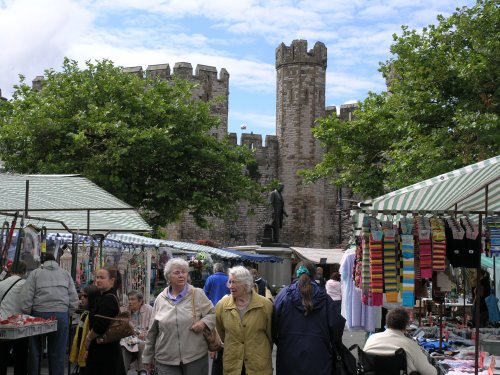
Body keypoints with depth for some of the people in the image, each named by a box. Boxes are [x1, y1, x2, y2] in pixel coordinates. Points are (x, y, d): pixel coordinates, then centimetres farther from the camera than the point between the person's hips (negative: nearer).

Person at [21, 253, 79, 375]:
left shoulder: (35, 273, 6)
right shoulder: (66, 274, 13)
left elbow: (26, 297, -2)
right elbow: (74, 300, 7)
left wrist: (27, 315, 6)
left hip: (39, 314, -1)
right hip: (61, 315, 1)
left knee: (35, 351, 10)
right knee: (58, 352, 5)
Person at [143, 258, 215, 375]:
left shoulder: (197, 294, 1)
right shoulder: (160, 299, 7)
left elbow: (213, 313, 6)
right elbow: (152, 332, 13)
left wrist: (204, 322, -15)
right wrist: (148, 357, 16)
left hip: (196, 357, -1)